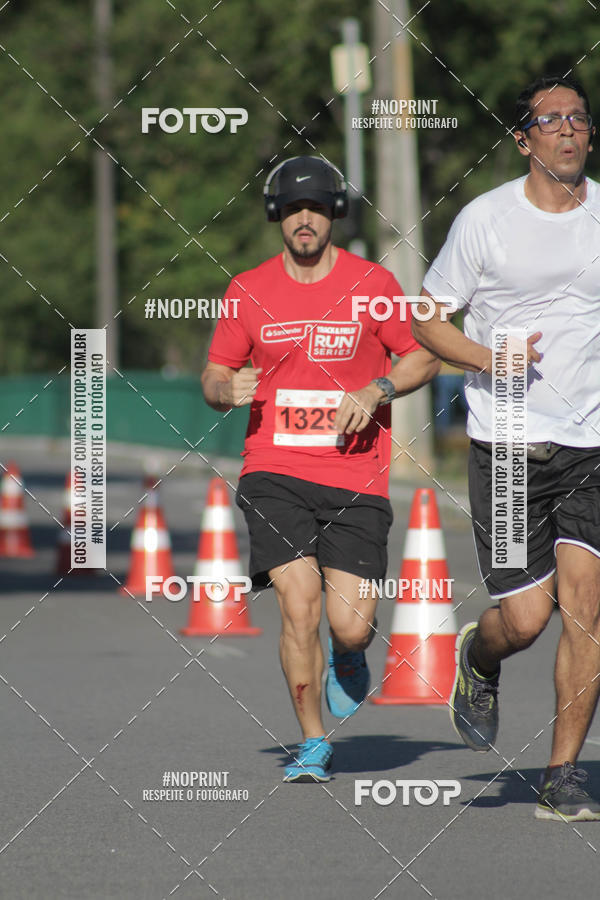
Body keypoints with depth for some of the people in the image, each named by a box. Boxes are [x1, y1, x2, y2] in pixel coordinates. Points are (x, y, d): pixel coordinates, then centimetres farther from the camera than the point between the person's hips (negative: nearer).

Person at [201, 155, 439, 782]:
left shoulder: (372, 284, 2)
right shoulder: (248, 292, 5)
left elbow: (424, 356, 10)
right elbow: (213, 377, 14)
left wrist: (376, 390, -8)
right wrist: (228, 390, -10)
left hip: (356, 477, 0)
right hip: (275, 475, 0)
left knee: (351, 626, -7)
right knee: (299, 602, -15)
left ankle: (346, 659, 33)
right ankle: (313, 746, 2)